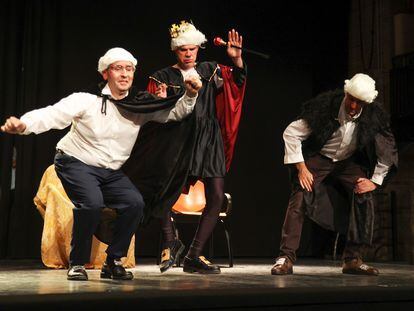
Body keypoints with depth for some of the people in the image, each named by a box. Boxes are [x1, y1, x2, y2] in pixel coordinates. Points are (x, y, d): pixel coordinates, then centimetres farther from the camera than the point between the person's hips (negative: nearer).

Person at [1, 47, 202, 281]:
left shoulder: (141, 105, 0)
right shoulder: (87, 101, -14)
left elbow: (175, 112, 5)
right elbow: (53, 114, -25)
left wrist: (190, 95, -15)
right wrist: (24, 124, -43)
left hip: (111, 171, 5)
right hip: (77, 163, -5)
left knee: (135, 203, -18)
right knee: (92, 203, -30)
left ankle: (113, 262, 0)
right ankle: (77, 264, -8)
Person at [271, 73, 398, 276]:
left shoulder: (374, 116, -18)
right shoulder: (326, 106, -26)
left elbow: (387, 152, -4)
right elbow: (291, 133, -19)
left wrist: (374, 180, -10)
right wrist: (301, 168, -22)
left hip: (349, 162, 3)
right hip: (318, 158, -3)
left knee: (364, 197, -16)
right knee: (300, 197, -21)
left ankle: (352, 259, -4)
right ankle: (286, 257, -16)